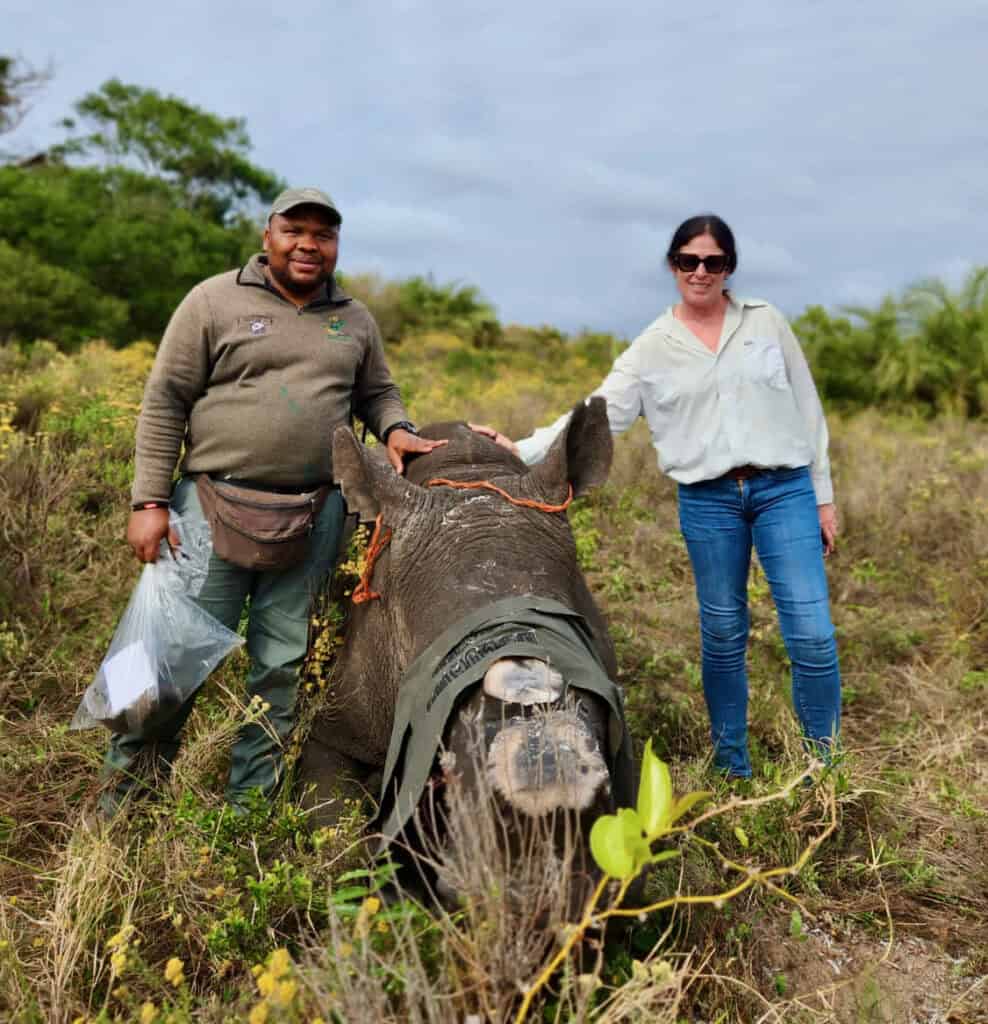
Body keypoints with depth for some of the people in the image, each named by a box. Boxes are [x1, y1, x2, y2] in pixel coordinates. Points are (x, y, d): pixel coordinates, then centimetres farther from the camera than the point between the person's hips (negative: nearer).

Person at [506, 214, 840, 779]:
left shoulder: (766, 322, 6)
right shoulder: (652, 347, 4)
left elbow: (807, 409, 9)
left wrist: (823, 495, 8)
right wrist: (521, 452, -13)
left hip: (784, 489, 0)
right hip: (708, 500, 0)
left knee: (812, 634, -5)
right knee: (723, 636, 8)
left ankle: (824, 764, 15)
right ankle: (732, 766, 25)